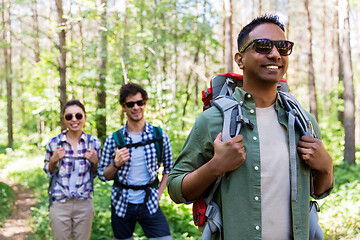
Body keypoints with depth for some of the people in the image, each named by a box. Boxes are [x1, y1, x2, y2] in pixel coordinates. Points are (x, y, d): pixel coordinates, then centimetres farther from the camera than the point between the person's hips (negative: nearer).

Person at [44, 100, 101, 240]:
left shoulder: (94, 143, -2)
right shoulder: (54, 143, -4)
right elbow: (48, 172, 8)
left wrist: (95, 162, -12)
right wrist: (53, 161, -12)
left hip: (84, 204, 1)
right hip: (59, 204, -1)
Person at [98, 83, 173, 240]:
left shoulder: (160, 136, -1)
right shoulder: (113, 140, -2)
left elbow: (169, 168, 11)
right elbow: (103, 175, 5)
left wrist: (159, 193, 0)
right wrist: (116, 164, -14)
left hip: (150, 204, 0)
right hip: (122, 205, 0)